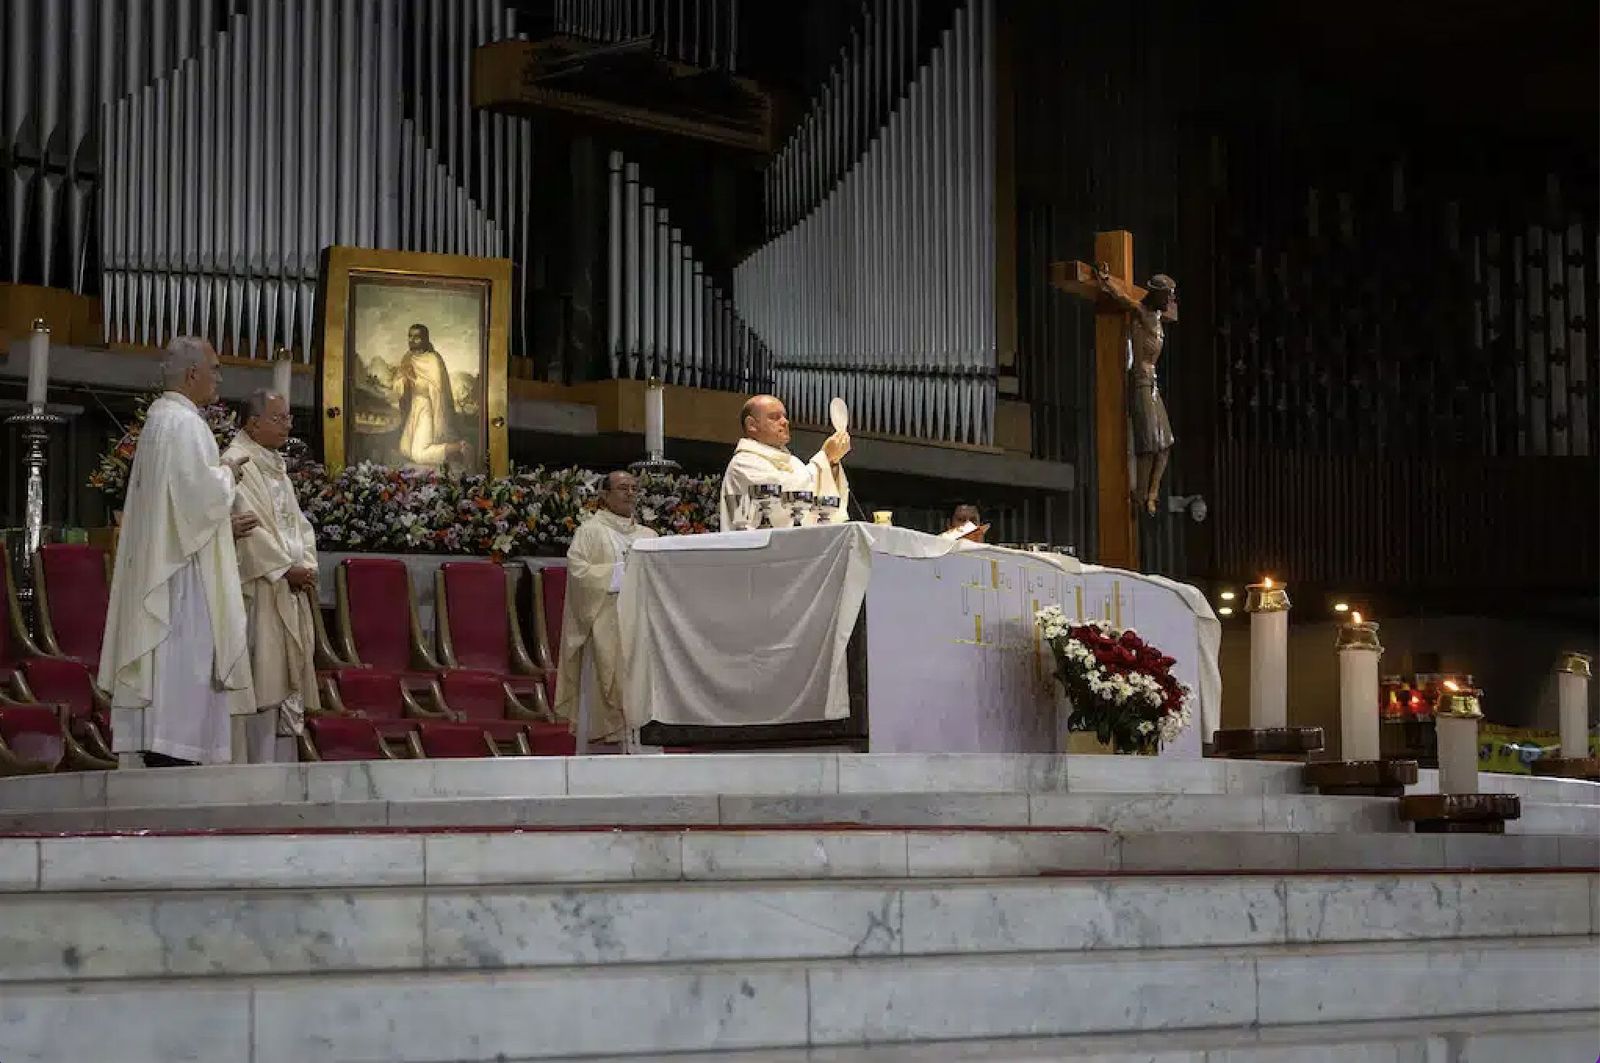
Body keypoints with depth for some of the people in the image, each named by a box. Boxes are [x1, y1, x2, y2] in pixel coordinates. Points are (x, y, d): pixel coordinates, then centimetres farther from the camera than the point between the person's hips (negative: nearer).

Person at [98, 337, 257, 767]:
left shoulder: (159, 418, 17)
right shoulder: (186, 424, -14)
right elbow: (203, 494, -22)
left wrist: (222, 524, 17)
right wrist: (228, 473, -3)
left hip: (158, 565, 10)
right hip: (183, 572, -10)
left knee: (165, 679, 9)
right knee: (182, 667, -10)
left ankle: (155, 759, 10)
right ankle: (171, 763, -12)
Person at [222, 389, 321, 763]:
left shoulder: (276, 465, 19)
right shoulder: (236, 462, -8)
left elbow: (298, 522, 18)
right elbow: (248, 525, -17)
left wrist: (307, 567, 1)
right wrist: (286, 570, -15)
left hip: (289, 590, 9)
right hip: (259, 589, -9)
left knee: (287, 683, 7)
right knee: (264, 683, -10)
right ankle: (259, 766, -8)